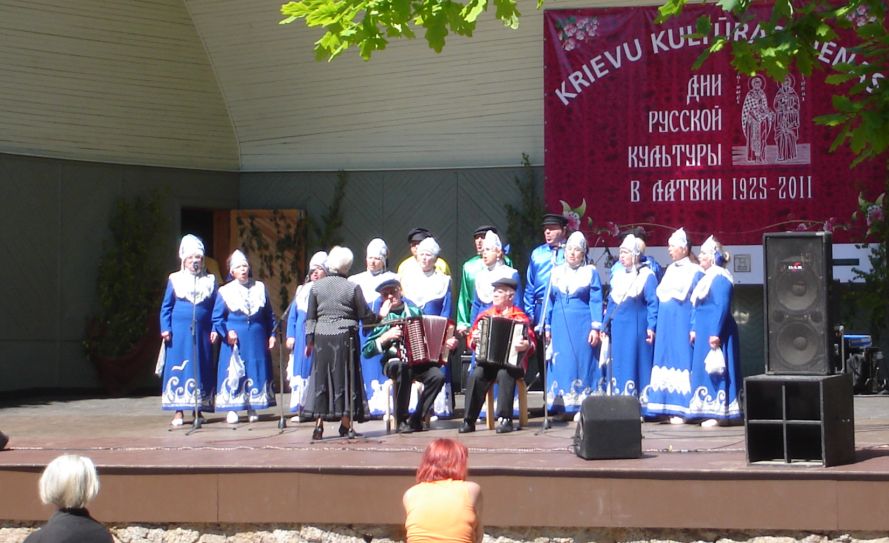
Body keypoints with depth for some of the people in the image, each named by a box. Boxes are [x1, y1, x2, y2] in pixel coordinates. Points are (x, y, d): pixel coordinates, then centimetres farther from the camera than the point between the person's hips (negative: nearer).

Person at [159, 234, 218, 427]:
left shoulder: (210, 280, 8)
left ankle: (198, 409, 13)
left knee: (201, 369, 5)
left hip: (202, 332, 2)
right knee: (178, 368, -3)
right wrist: (165, 328, -4)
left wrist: (215, 329, -2)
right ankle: (178, 411, 0)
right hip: (179, 332, -2)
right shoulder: (175, 279, 3)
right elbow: (166, 306, 5)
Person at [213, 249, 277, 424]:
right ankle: (232, 410, 1)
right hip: (235, 340, -2)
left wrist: (271, 335, 5)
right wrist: (226, 333, -14)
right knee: (233, 374, -3)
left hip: (257, 340, 2)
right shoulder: (225, 291, 0)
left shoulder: (259, 288, 7)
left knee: (256, 372, 4)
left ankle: (252, 409, 11)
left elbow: (269, 315, 11)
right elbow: (217, 318, 0)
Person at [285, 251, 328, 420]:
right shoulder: (302, 290, 16)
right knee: (300, 372, 2)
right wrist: (290, 335, 6)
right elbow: (292, 315, 17)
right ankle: (299, 408, 4)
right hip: (301, 338, 5)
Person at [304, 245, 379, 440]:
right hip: (345, 337, -2)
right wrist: (380, 318, 20)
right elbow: (365, 316, 0)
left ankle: (319, 424, 3)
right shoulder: (352, 288, -5)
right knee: (345, 378, 6)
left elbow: (310, 317, 4)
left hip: (321, 337, 2)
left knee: (321, 378, 6)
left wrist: (309, 340, 10)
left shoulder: (316, 286, 2)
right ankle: (345, 424, 9)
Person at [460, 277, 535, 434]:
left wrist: (526, 345, -28)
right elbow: (471, 339, 15)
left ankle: (506, 419, -28)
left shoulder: (520, 317, 2)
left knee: (505, 374, -35)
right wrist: (474, 340, -7)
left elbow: (530, 343, -5)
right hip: (487, 361, 3)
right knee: (476, 375, -27)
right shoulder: (485, 315, 13)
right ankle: (469, 420, -22)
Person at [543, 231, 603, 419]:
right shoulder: (557, 272, 12)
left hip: (582, 326, -3)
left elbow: (596, 302, -1)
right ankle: (562, 407, 3)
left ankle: (581, 407, -4)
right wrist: (547, 327, 9)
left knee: (582, 364, -4)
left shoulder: (591, 272, 3)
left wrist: (595, 328, -10)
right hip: (560, 326, 3)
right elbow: (550, 301, 14)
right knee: (560, 365, 0)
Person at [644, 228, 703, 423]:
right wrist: (654, 326, 11)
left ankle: (681, 409, -5)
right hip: (665, 325, 7)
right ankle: (668, 407, 10)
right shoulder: (670, 269, 15)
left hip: (682, 324, -7)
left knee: (681, 362, -7)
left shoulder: (695, 272, -6)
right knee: (665, 362, 6)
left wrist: (693, 328, -16)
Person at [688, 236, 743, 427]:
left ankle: (718, 413, -5)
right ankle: (714, 413, 13)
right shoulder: (707, 277, 16)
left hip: (715, 332, -10)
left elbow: (722, 307, -20)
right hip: (704, 332, 10)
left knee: (715, 370, -7)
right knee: (706, 372, 10)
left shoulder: (720, 278, -13)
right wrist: (694, 329, 14)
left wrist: (715, 333, -24)